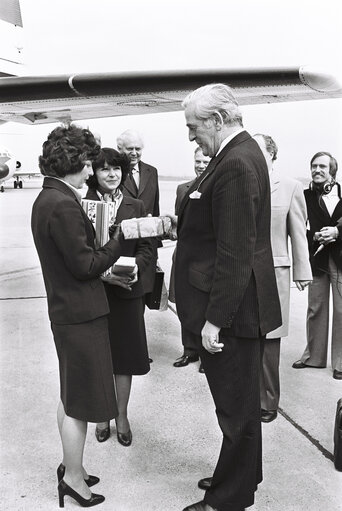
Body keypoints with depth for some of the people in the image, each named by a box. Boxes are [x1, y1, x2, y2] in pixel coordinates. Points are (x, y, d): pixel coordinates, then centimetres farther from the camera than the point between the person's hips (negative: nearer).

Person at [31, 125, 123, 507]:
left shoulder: (47, 198, 9)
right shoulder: (63, 204, -22)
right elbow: (84, 264, -21)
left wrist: (107, 268, 9)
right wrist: (120, 239, -11)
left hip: (66, 310, 10)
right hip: (80, 314, -10)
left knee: (70, 396, 21)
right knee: (79, 402, 5)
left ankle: (70, 466, 37)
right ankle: (74, 478, 22)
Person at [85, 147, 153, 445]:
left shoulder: (135, 206, 6)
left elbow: (146, 247, 4)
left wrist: (134, 268, -16)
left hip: (128, 290, 2)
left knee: (125, 356, 9)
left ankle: (122, 417, 26)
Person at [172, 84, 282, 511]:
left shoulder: (236, 164, -21)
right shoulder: (239, 154, 10)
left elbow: (235, 253, -24)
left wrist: (215, 319, -21)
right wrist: (181, 221, 4)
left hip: (232, 313, -10)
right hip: (235, 307, 10)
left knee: (237, 407, 7)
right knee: (239, 402, 23)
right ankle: (242, 475, 43)